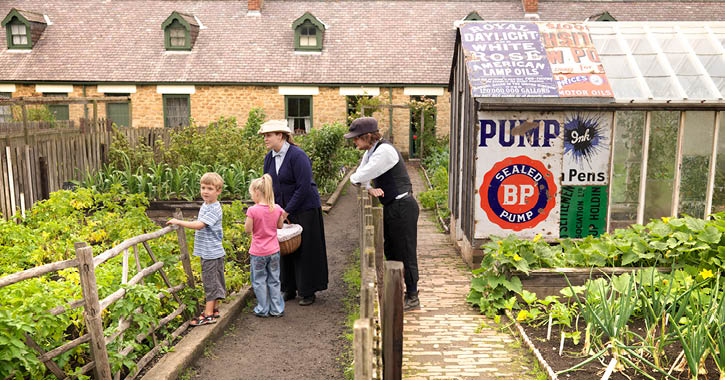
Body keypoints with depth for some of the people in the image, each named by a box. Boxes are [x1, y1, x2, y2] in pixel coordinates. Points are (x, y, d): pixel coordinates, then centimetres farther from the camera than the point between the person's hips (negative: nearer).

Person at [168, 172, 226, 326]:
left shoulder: (214, 209, -19)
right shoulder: (205, 205, 11)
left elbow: (199, 225, -27)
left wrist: (178, 222, -22)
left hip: (212, 253, -9)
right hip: (206, 252, 9)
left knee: (210, 282, -3)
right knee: (212, 282, 17)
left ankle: (208, 315, 3)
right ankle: (214, 309, 27)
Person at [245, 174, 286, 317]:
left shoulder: (253, 210, -17)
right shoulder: (277, 208, -5)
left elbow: (248, 230, -11)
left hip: (258, 253, -3)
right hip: (274, 251, 4)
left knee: (259, 281, 12)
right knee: (274, 280, 15)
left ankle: (263, 310, 19)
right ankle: (277, 309, 21)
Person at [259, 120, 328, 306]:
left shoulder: (298, 156, -18)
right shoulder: (269, 158, 5)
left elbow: (304, 187, -21)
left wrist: (287, 210, -19)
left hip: (305, 210, -7)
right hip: (283, 210, 7)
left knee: (305, 250, 1)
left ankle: (307, 292, 14)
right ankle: (289, 289, 25)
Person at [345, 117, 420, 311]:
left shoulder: (384, 151, -22)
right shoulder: (371, 151, 9)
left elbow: (360, 176, -22)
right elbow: (361, 174, 10)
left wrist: (353, 178, 1)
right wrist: (370, 188, -9)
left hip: (402, 208, -10)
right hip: (391, 208, 10)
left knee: (405, 252, 0)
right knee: (390, 251, 17)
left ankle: (412, 298, 13)